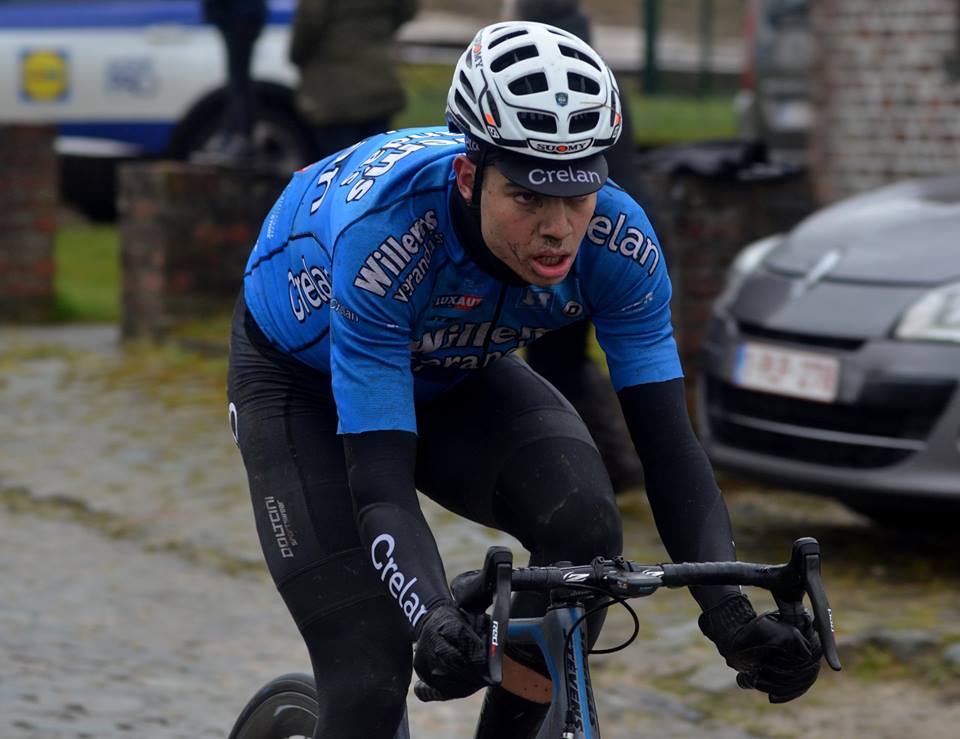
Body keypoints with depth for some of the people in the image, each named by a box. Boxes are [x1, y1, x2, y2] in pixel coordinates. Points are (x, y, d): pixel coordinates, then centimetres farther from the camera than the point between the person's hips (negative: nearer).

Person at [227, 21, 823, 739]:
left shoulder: (617, 241, -29)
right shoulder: (387, 231, -40)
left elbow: (669, 444, -27)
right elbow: (380, 481, -41)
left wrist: (731, 614, -42)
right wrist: (434, 617, -58)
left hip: (453, 374, 4)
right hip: (301, 378, -4)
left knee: (584, 524, -27)